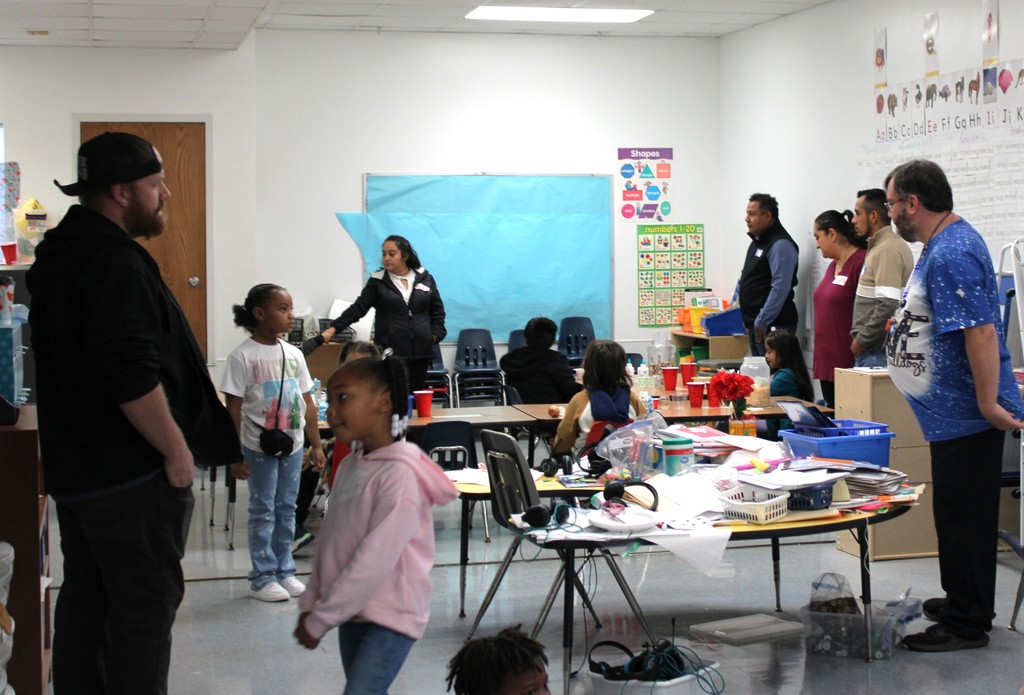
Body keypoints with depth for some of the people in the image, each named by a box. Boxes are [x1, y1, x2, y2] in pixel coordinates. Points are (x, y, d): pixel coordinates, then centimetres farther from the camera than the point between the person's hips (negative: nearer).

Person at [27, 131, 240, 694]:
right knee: (146, 604, -1)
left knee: (85, 598, 17)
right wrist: (177, 450, -17)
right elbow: (133, 377, -28)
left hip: (74, 467, 10)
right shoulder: (115, 264, -20)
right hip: (132, 476, -10)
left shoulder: (58, 257, 12)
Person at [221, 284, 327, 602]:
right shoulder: (243, 356, -11)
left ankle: (284, 571, 22)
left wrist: (316, 445, 10)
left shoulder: (293, 353, 5)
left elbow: (307, 403, 10)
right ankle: (262, 578, 11)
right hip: (260, 447, -5)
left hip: (292, 444, 5)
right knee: (263, 511, 3)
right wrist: (235, 455, -13)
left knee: (287, 509, 12)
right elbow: (233, 409, -11)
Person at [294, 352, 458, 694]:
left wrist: (319, 620, -19)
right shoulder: (350, 465, 5)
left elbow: (375, 561, -24)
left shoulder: (399, 473, -21)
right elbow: (329, 541, 12)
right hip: (353, 610, 8)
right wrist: (311, 604, 7)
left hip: (390, 615, -8)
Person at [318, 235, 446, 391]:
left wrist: (435, 334, 2)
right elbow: (358, 308, -4)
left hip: (420, 351, 2)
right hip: (389, 351, -2)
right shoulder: (377, 281, 1)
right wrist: (333, 329, -14)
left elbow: (437, 310, 15)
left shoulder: (426, 279, 8)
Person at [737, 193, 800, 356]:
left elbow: (780, 288, -22)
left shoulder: (780, 245, -14)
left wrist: (762, 322, -21)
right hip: (755, 324, 10)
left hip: (773, 326, -10)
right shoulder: (758, 241, 17)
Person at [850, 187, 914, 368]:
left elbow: (888, 305, -24)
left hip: (876, 351, -10)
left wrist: (861, 339, -15)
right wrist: (860, 337, 17)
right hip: (873, 349, 10)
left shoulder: (887, 250, -15)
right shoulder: (880, 246, 17)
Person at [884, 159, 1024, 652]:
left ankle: (967, 624, 8)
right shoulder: (946, 243, 12)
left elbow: (981, 332, -28)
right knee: (959, 513, 20)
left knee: (963, 517, -2)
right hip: (954, 413, 11)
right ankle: (964, 602, 33)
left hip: (965, 414, -11)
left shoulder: (951, 256, -23)